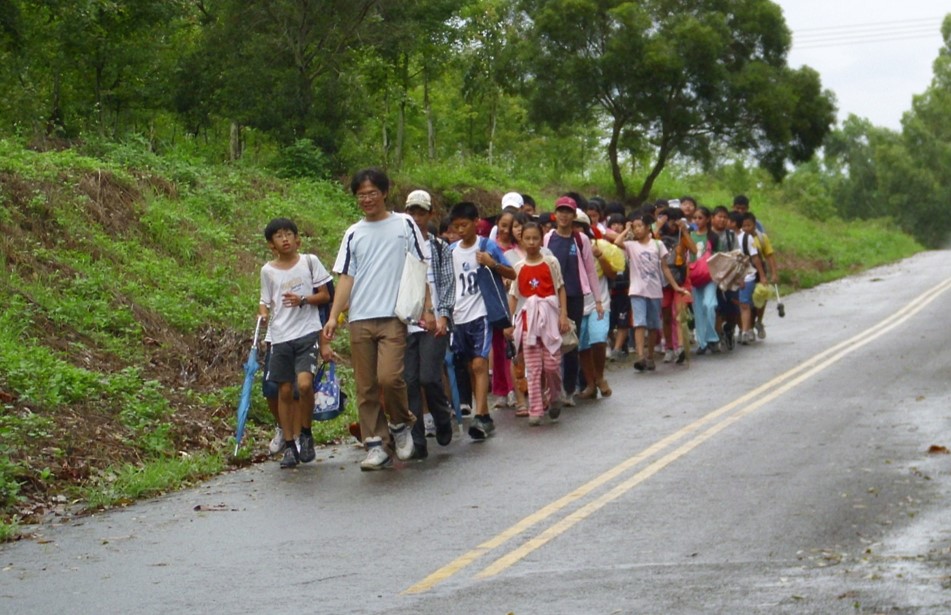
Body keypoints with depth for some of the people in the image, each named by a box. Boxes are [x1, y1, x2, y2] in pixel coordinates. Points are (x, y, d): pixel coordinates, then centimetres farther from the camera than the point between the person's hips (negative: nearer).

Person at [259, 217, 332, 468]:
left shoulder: (309, 261, 3)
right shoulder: (268, 271, 7)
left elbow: (325, 295, 4)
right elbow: (266, 302, 14)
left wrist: (302, 300, -13)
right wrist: (263, 314, -9)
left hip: (307, 332, -2)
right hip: (280, 336, 2)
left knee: (304, 383, -19)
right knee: (285, 390, 3)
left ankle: (305, 434, 3)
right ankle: (289, 446, 12)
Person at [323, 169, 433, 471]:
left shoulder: (404, 224, 6)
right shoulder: (353, 234, 13)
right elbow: (346, 278, 9)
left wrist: (427, 309, -1)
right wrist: (333, 317, -1)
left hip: (394, 317, -4)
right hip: (359, 320, 4)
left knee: (389, 377, -18)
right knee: (365, 388, 2)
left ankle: (401, 424, 8)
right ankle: (376, 445, 9)